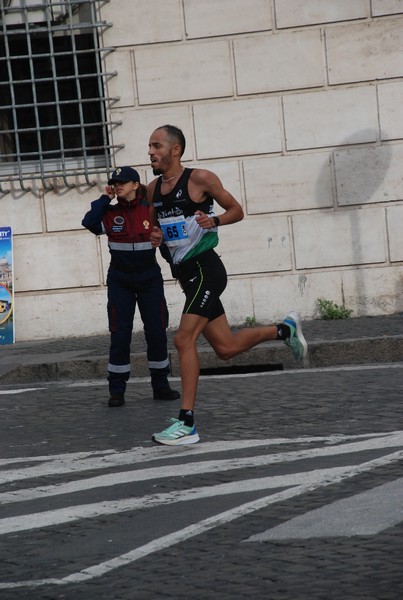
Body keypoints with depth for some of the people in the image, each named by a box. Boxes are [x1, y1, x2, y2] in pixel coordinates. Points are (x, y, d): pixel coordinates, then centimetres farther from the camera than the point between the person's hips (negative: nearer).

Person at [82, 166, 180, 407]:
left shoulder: (151, 210, -4)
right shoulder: (111, 213, -2)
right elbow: (89, 223, -19)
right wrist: (104, 198, -12)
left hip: (150, 279, 0)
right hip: (120, 282, 0)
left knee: (157, 332, 3)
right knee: (120, 335, -2)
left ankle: (161, 386, 16)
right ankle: (117, 390, 3)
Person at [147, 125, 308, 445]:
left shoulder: (199, 179, -9)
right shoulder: (153, 189, 10)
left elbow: (236, 210, -1)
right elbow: (156, 225, 24)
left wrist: (214, 221, -21)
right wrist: (155, 236, 1)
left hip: (205, 268, -8)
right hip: (185, 273, 8)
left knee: (184, 339, -18)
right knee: (226, 347, 13)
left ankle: (187, 424, -15)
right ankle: (286, 329, 37)